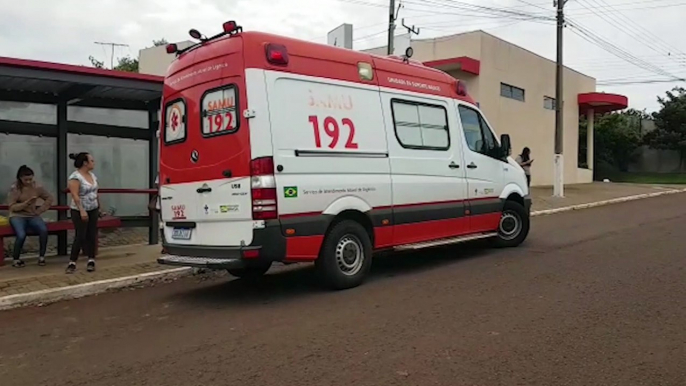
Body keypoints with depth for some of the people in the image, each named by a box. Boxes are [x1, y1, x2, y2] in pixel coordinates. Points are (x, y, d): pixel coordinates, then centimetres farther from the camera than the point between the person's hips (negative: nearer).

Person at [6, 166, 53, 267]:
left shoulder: (36, 187, 1)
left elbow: (49, 198, 11)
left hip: (32, 216, 3)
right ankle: (15, 259, -8)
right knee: (21, 235, -32)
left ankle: (41, 257, -14)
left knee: (44, 230, -29)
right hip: (17, 216, -2)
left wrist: (40, 210, 0)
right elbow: (12, 207, -10)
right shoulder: (14, 188, -7)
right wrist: (26, 203, -24)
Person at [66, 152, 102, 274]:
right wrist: (82, 211, -26)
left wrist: (99, 207, 15)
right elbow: (75, 195, -21)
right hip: (80, 211, -7)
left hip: (93, 210, 7)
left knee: (92, 235, 6)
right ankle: (72, 262, 3)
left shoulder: (92, 175, 9)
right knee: (80, 236, -7)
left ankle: (91, 260, 13)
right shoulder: (75, 177, -15)